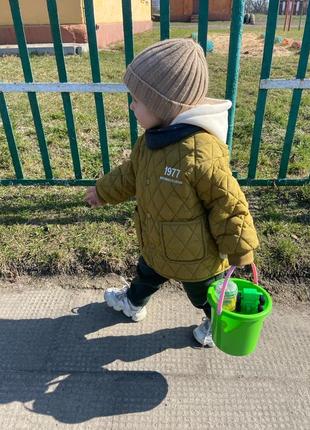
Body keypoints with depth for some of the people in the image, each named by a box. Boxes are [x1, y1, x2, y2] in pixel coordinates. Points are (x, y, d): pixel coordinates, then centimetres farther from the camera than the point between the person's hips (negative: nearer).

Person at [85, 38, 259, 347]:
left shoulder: (201, 155, -38)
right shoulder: (152, 138, -9)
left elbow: (229, 206, -27)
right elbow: (132, 173, 9)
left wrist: (239, 252, -15)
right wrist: (103, 191, 22)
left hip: (195, 256, -7)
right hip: (157, 245, 8)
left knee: (203, 295, 23)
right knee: (147, 273, 34)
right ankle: (133, 302, 66)